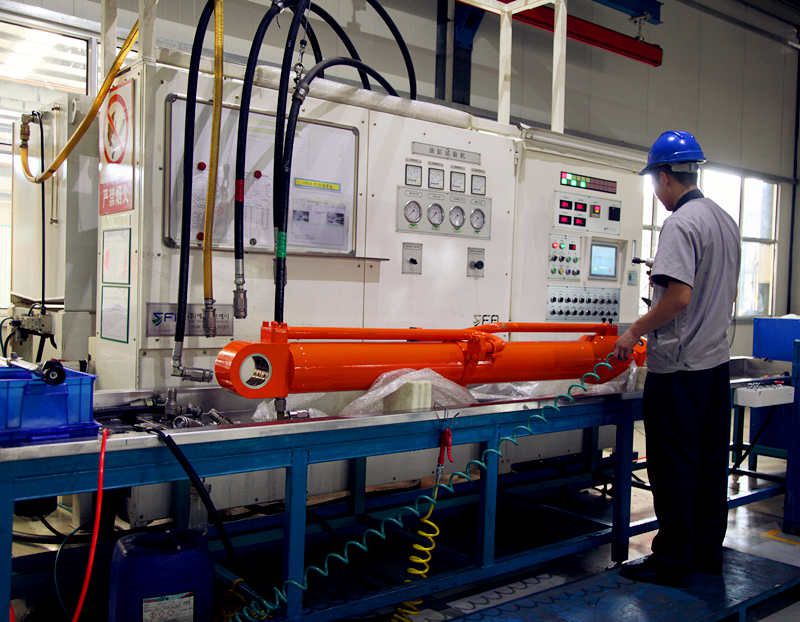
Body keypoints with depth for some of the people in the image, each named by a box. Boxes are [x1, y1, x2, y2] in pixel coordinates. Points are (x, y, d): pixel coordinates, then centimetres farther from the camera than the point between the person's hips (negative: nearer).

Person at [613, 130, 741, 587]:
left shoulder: (682, 223, -15)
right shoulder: (726, 220, 12)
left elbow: (678, 296, -24)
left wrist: (635, 332, -12)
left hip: (679, 366, -9)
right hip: (717, 360, 9)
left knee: (674, 468, 0)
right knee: (711, 464, 15)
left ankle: (672, 562, 10)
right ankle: (708, 552, 26)